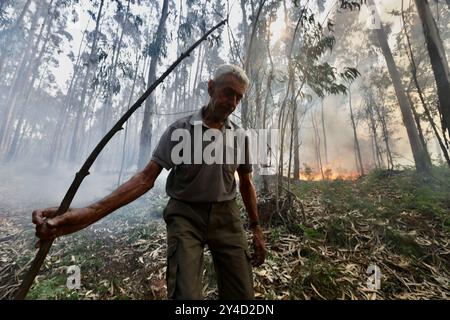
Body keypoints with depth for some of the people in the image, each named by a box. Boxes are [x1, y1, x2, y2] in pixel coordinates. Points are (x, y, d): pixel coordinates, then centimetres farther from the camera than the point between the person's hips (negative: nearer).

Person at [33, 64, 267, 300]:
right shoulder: (180, 130, -7)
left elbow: (246, 183, 10)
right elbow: (147, 177, -13)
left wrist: (256, 228, 10)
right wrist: (90, 213, -24)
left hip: (227, 217, 4)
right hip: (186, 215, -3)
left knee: (242, 293, 8)